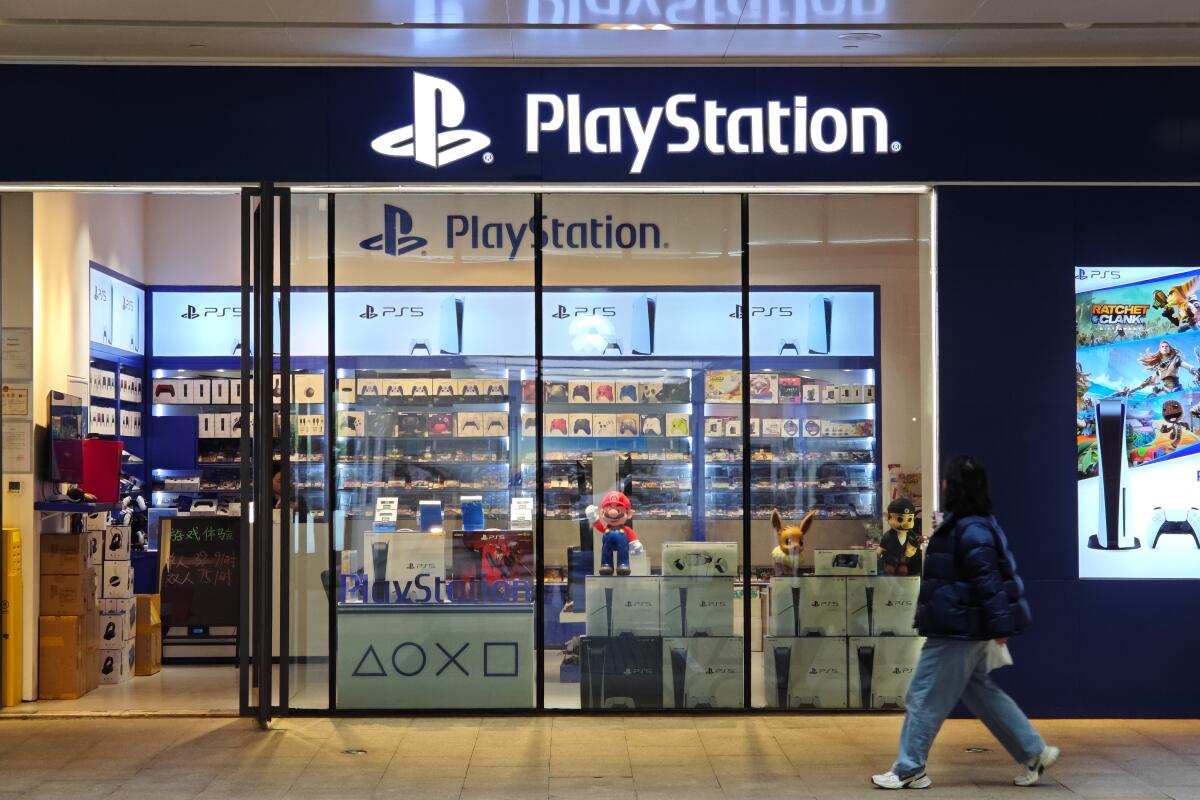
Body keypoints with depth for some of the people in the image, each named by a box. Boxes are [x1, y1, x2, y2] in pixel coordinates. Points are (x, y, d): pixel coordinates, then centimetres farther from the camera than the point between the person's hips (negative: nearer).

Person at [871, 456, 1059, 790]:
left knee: (925, 698, -2)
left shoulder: (971, 529, -20)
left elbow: (988, 579, -23)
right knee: (980, 692, 18)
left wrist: (1000, 625, -23)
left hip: (959, 631, -11)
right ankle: (1033, 752, 21)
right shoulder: (965, 524, 12)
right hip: (963, 628, 11)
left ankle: (909, 770, 7)